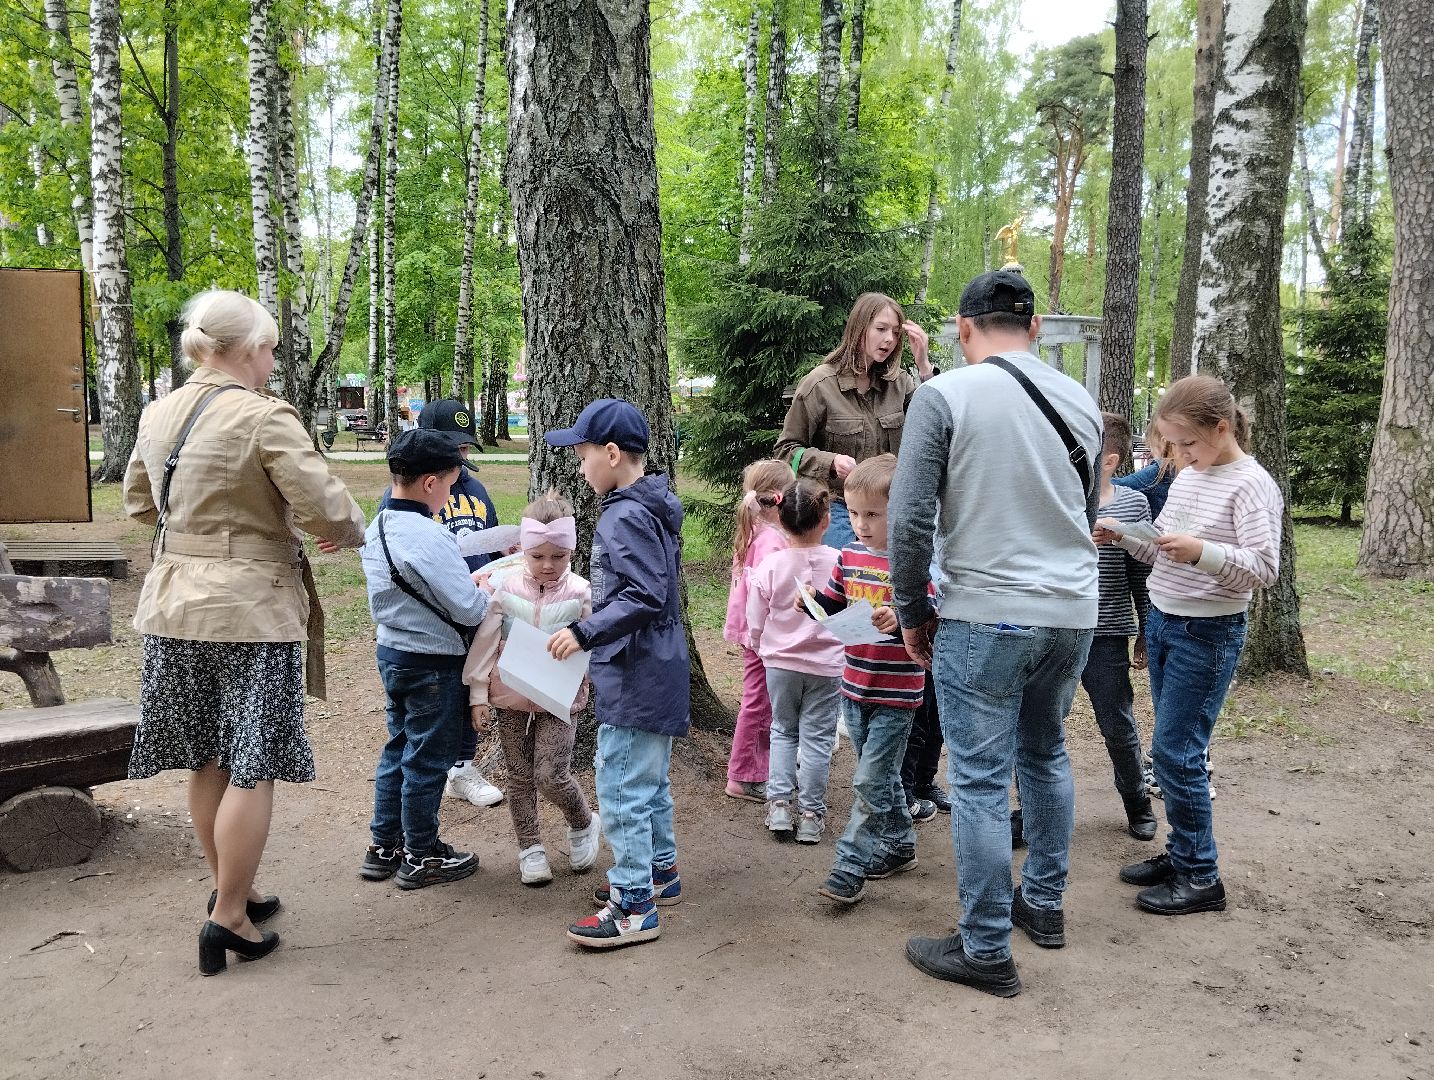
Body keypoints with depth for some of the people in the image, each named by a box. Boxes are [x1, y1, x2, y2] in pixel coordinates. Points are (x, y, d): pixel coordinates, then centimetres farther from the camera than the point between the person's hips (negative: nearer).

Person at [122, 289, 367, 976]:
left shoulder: (158, 416, 7)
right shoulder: (265, 417, -17)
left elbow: (138, 500, 21)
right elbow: (328, 510, -20)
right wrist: (349, 532, 0)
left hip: (174, 606, 8)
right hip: (250, 612, -7)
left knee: (208, 762, 18)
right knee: (253, 769, 3)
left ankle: (230, 889, 33)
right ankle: (229, 917, 9)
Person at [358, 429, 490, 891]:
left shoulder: (378, 526, 3)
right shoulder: (428, 537, -25)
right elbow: (469, 610, -24)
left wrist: (466, 584, 6)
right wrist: (484, 589, -3)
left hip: (392, 652, 9)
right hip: (434, 663, -9)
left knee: (398, 748, 20)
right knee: (427, 759, 6)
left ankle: (384, 846, 31)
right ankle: (422, 856, 21)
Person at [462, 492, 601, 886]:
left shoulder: (579, 593, -9)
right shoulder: (504, 584, -8)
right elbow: (485, 642, -3)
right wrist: (478, 695, -3)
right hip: (510, 697, 2)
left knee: (551, 775, -9)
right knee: (520, 777, 10)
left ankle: (583, 825, 20)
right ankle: (530, 848, 26)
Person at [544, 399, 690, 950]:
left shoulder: (626, 518, -19)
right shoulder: (651, 508, 11)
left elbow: (644, 597, -26)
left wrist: (584, 633, -23)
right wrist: (591, 627, 19)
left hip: (635, 677, -11)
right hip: (656, 672, 11)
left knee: (621, 785, -4)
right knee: (649, 779, 21)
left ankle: (634, 906, 4)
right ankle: (660, 869, 35)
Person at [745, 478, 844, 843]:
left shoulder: (770, 565, -12)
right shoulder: (839, 563, -14)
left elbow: (755, 625, -2)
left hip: (780, 663, 1)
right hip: (826, 665, -1)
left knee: (783, 731, 19)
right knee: (816, 737, 9)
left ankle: (779, 804, 14)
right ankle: (810, 814, 14)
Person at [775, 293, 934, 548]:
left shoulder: (899, 381, 5)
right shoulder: (820, 383, -6)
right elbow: (787, 448, -3)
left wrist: (924, 366, -10)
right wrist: (831, 461, -20)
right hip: (837, 506, -4)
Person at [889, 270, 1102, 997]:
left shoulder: (945, 395, -9)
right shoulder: (1080, 400, 7)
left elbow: (909, 518, -11)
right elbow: (1088, 512, 16)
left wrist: (912, 612, 1)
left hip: (984, 616, -6)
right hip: (1073, 613, 6)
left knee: (981, 781, 3)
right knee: (1046, 755, 23)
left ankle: (986, 952, 13)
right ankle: (1044, 903, 37)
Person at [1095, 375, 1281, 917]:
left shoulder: (1251, 485, -14)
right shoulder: (1186, 478, 10)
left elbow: (1265, 568, -19)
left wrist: (1202, 551, -32)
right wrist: (1123, 537, 1)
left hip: (1208, 632, -8)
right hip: (1162, 621, 8)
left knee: (1175, 750, -6)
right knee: (1173, 747, 12)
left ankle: (1201, 877, 6)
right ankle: (1182, 852, 24)